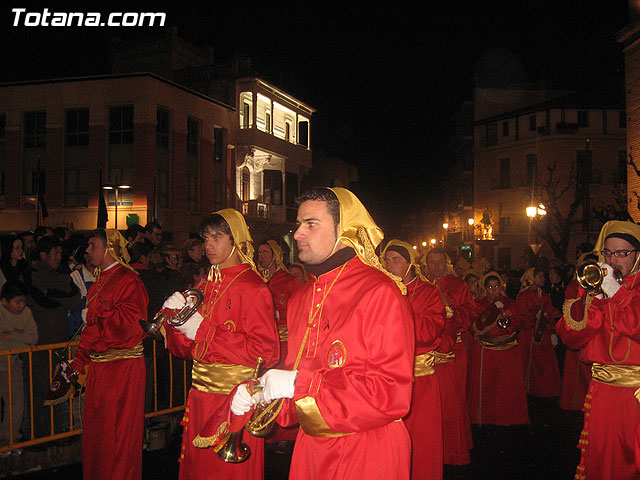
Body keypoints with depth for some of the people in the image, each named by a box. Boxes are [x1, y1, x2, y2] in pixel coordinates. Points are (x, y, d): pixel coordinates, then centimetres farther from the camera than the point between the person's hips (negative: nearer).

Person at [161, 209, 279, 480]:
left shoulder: (252, 287, -10)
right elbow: (187, 350, 15)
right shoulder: (206, 285, 12)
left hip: (234, 396, -6)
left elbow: (265, 351, -19)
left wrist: (203, 331, -18)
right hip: (201, 396, 7)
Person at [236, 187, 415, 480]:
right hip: (309, 449, 7)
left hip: (366, 456, -7)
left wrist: (299, 384, -24)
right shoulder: (301, 299, 8)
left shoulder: (380, 293, -17)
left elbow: (392, 394, -24)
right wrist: (258, 393, -5)